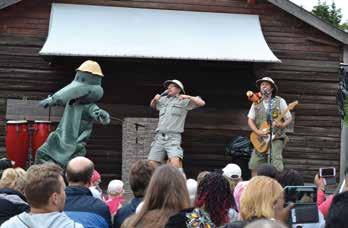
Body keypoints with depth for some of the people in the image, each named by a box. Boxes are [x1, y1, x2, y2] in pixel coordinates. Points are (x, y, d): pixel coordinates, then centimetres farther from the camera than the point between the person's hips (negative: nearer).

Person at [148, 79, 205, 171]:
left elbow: (201, 103, -1)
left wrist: (188, 97, -12)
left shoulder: (184, 101, 7)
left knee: (175, 162, -28)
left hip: (173, 137, -5)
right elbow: (152, 105, 40)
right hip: (159, 137, 5)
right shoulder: (163, 99, 21)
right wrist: (154, 99, 18)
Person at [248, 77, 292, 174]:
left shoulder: (280, 101, 1)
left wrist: (282, 125, -20)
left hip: (276, 138, -3)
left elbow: (289, 119, 1)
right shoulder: (256, 103, 9)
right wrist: (258, 132, -8)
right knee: (254, 165, -1)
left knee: (276, 166, -14)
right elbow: (250, 120, 8)